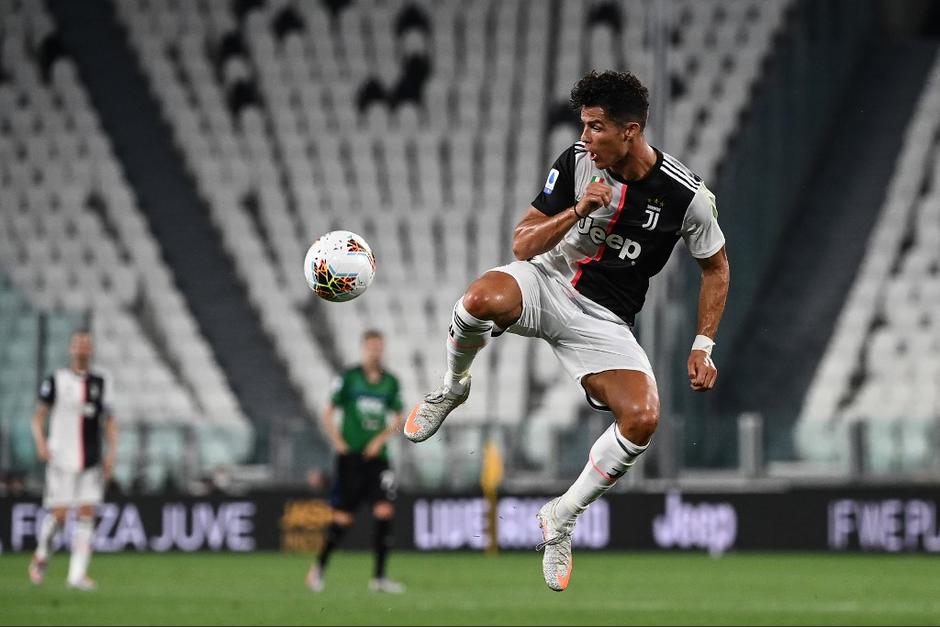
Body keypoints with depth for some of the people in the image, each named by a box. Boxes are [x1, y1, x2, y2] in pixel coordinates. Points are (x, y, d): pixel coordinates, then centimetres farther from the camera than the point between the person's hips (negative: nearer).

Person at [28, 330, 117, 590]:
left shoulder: (101, 383, 10)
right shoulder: (56, 380, 2)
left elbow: (109, 421, 15)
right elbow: (39, 416, 4)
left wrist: (111, 451, 2)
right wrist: (40, 443, -12)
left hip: (92, 461, 3)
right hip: (62, 459, -3)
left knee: (87, 513, -4)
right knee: (59, 513, -7)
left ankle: (77, 574, -3)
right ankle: (41, 555, 21)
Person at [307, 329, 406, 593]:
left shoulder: (390, 382, 7)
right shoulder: (349, 378, -2)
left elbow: (398, 418, 15)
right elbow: (328, 414, 3)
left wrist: (380, 439, 1)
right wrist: (338, 443, -7)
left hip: (376, 456, 3)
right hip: (350, 457, -3)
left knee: (384, 511, -12)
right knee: (343, 518, -2)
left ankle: (379, 577, -7)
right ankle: (319, 566, 20)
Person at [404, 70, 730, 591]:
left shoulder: (686, 195, -11)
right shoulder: (578, 161, -7)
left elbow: (716, 268, 7)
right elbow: (522, 244, -5)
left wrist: (703, 347, 0)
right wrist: (578, 211, -21)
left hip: (604, 322, 0)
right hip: (549, 281, 0)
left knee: (642, 418, -27)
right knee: (483, 298, -37)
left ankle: (563, 517, -3)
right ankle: (452, 389, -3)